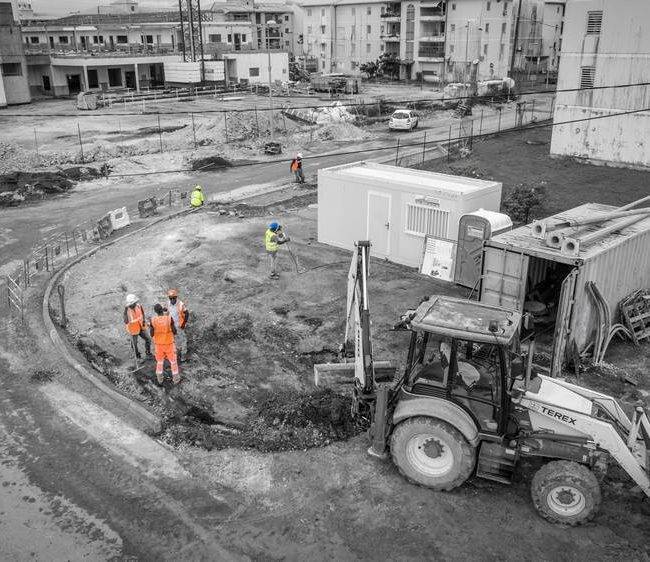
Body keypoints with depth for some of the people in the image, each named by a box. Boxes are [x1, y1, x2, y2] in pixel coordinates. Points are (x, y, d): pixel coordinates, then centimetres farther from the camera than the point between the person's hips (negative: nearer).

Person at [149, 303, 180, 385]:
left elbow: (152, 334, -9)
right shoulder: (169, 318, -20)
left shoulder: (153, 320, -15)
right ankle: (176, 379, 24)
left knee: (159, 361, 21)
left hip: (158, 344, 2)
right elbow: (174, 332, -14)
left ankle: (160, 379, 32)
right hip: (169, 343, -2)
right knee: (173, 361, 15)